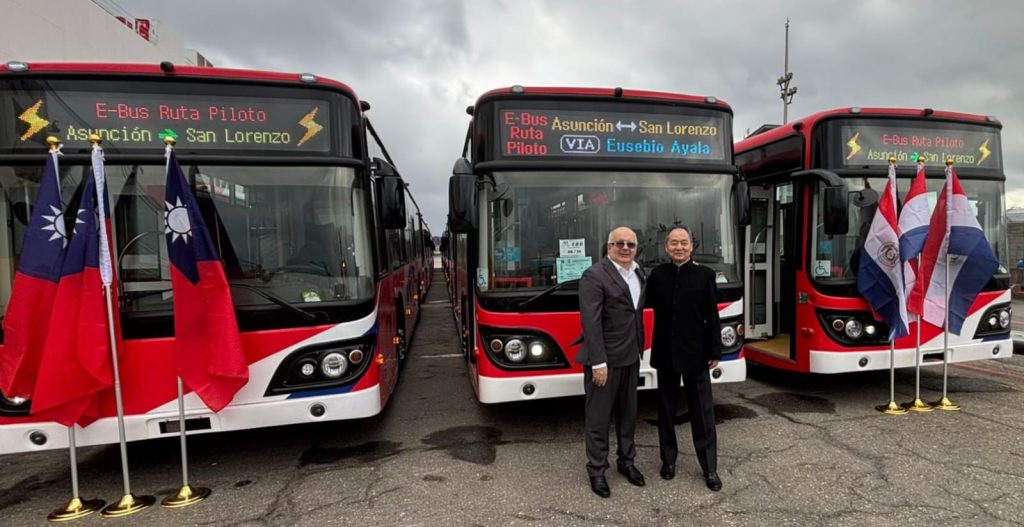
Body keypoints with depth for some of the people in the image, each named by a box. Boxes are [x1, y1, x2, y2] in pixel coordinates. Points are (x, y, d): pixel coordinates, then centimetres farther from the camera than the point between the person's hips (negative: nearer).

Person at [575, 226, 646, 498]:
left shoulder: (638, 272, 8)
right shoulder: (594, 276, -15)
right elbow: (591, 322, -19)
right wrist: (599, 362, -21)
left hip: (630, 358, 7)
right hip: (604, 360, -7)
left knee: (628, 414, 18)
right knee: (599, 417, 5)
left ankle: (626, 460, 35)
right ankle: (597, 471, 19)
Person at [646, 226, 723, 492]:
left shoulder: (704, 275, -3)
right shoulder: (657, 274, 3)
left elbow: (712, 317, -3)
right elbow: (648, 304, 7)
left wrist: (715, 352, -3)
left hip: (695, 353, -2)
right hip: (665, 353, 2)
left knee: (702, 412, 6)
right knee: (666, 409, 12)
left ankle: (710, 468, 19)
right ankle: (668, 459, 28)